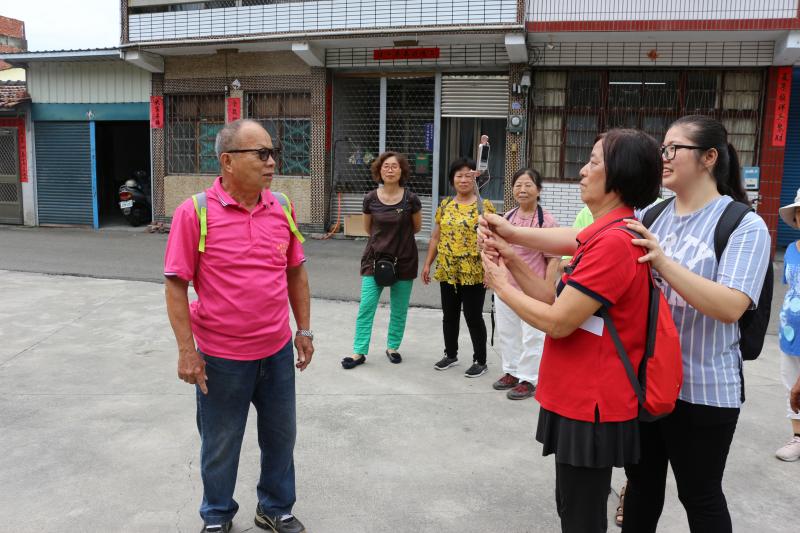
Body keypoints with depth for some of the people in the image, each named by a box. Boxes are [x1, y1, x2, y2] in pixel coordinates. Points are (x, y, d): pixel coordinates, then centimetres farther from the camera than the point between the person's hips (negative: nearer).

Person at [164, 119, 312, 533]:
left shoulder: (282, 208, -1)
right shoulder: (194, 212, -14)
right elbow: (176, 285, -11)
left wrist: (304, 330, 8)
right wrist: (186, 351, -13)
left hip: (278, 351, 4)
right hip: (221, 358, -4)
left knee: (280, 436, 19)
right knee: (220, 445, 15)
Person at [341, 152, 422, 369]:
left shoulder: (410, 199, -8)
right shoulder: (371, 199, -4)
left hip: (404, 260, 0)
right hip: (375, 258, 1)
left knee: (399, 310, 9)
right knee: (366, 306, -3)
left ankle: (392, 347, 27)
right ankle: (359, 352, 5)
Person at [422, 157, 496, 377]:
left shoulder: (484, 205, -5)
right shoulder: (445, 205, 9)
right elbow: (436, 237, 13)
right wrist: (427, 264, 10)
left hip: (474, 272, -5)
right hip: (447, 271, 5)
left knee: (473, 316, 2)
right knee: (449, 315, 14)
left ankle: (480, 361, 17)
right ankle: (450, 354, 31)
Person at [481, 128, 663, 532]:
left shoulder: (612, 242, -23)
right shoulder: (611, 234, 10)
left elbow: (557, 322, -22)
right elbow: (560, 302, 9)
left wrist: (502, 286, -7)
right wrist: (510, 260, 3)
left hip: (589, 409, -10)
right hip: (580, 400, 10)